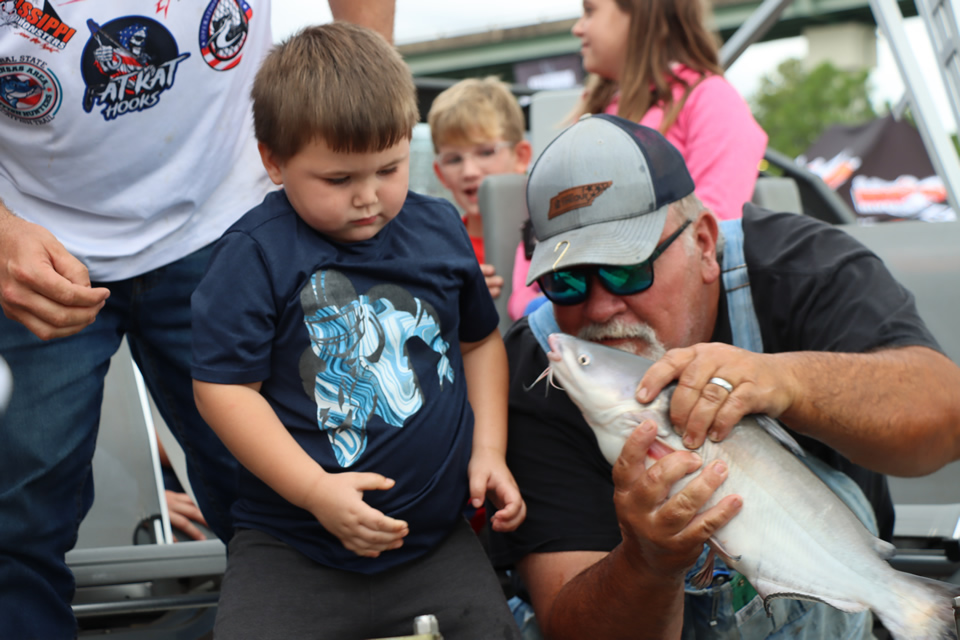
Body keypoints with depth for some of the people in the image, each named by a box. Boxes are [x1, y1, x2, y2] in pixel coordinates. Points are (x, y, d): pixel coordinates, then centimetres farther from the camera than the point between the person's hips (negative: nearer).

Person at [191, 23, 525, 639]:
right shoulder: (256, 254, -12)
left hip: (437, 538, 4)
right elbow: (223, 388, -13)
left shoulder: (441, 229, 4)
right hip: (292, 551, -3)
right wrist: (315, 490, -20)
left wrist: (489, 449, 5)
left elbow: (480, 339, 17)